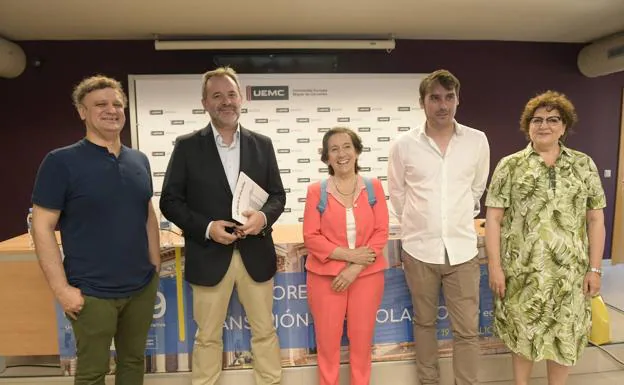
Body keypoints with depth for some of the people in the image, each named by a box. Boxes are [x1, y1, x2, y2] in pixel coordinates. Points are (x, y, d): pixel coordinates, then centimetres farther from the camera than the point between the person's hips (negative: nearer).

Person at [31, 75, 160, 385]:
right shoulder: (61, 161, -10)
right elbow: (42, 227, -10)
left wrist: (155, 265, 9)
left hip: (142, 286, 5)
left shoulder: (139, 160, 5)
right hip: (92, 293, -4)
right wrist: (62, 289, -12)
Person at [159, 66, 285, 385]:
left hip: (255, 254, 2)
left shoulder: (262, 144, 5)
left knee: (265, 332, 15)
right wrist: (207, 227, -16)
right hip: (209, 256, -1)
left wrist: (263, 216, -14)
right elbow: (170, 201, -2)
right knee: (208, 336, 15)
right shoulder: (187, 146, -2)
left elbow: (278, 194, 7)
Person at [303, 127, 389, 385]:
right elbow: (311, 237, -7)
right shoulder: (316, 191, -4)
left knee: (362, 340, 15)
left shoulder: (373, 187, 0)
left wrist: (355, 268, -13)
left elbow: (381, 233, -3)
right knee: (327, 341, 11)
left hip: (367, 275, 1)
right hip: (326, 276, -1)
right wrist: (349, 254, -15)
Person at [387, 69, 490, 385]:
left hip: (462, 248, 1)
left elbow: (477, 188, 13)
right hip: (419, 248, 0)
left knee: (467, 330, 7)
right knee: (424, 322, 16)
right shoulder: (403, 145, -6)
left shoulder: (478, 141, -2)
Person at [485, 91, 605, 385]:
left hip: (569, 272, 2)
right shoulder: (510, 166, -2)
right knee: (522, 333, 12)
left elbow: (596, 219, 5)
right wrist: (494, 266, -10)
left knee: (565, 335, 13)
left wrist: (594, 268, 0)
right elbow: (493, 218, -5)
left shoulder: (584, 165, 5)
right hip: (521, 270, -1)